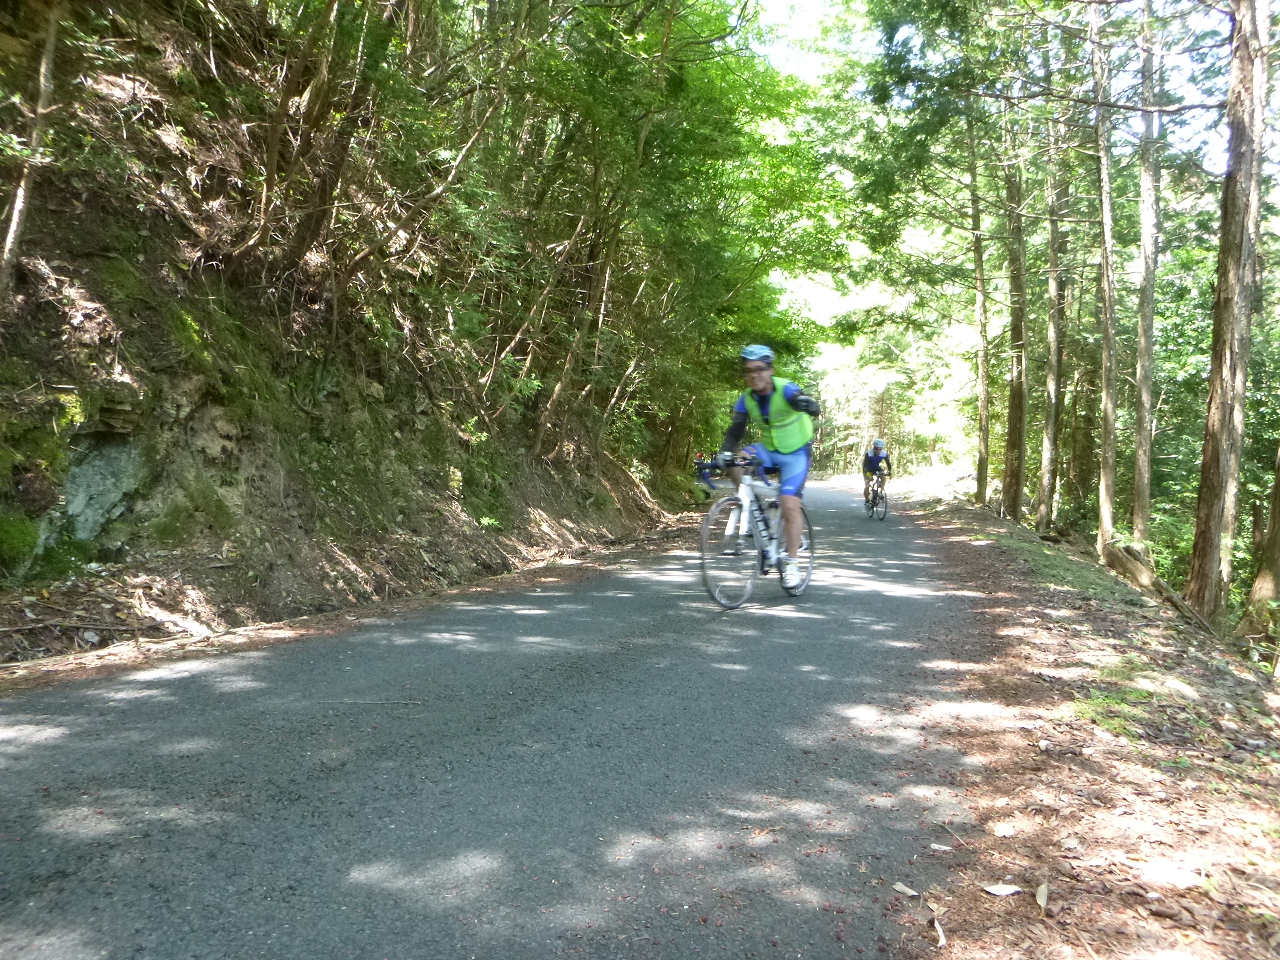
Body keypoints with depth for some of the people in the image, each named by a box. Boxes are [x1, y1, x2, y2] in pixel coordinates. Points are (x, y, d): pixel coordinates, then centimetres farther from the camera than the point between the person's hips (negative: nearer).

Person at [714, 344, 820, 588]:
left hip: (796, 452, -5)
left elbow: (810, 406, -42)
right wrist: (724, 452, -31)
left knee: (789, 504, -18)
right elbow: (736, 430, -12)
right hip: (768, 450, 5)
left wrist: (807, 404, -67)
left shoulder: (786, 390, -23)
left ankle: (792, 563, -6)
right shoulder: (746, 399, -9)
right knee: (735, 461, -22)